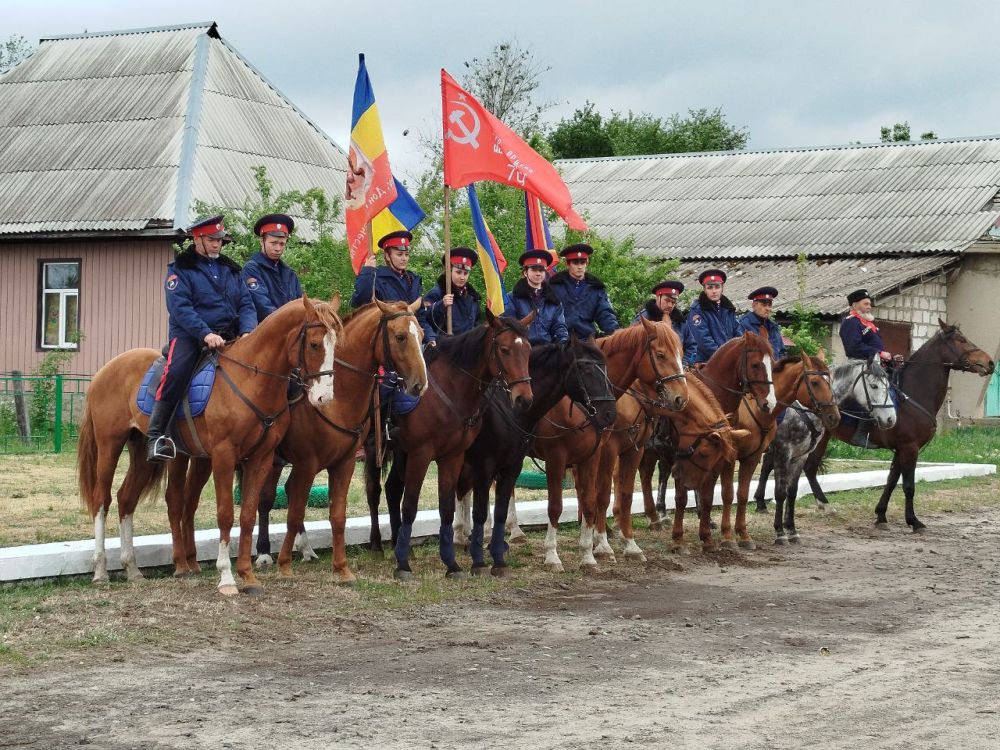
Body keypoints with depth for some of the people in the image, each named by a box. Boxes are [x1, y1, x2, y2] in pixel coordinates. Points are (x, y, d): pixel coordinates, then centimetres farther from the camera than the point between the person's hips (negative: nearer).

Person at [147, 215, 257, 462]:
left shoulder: (231, 270, 20)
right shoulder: (180, 269, 3)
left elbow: (246, 304, 12)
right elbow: (180, 308, -11)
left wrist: (247, 331, -10)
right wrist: (205, 334, -24)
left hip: (227, 337, 5)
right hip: (190, 335, -5)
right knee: (177, 370, -32)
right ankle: (155, 436, -32)